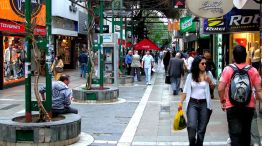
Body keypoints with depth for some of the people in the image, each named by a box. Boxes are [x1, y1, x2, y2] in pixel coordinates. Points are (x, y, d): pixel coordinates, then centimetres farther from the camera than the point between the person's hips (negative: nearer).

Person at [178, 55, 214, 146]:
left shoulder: (208, 74, 3)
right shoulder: (190, 75, 2)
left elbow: (213, 88, 13)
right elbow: (186, 90, 4)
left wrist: (210, 82, -7)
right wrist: (180, 102, -2)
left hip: (204, 104, 1)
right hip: (193, 103, -1)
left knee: (202, 128, 5)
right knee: (191, 126, -15)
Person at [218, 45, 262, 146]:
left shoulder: (228, 69, -8)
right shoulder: (253, 70, -4)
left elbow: (220, 88, -12)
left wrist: (222, 100, 4)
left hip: (232, 107, -2)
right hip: (249, 107, 2)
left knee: (235, 134, -1)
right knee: (246, 133, 19)